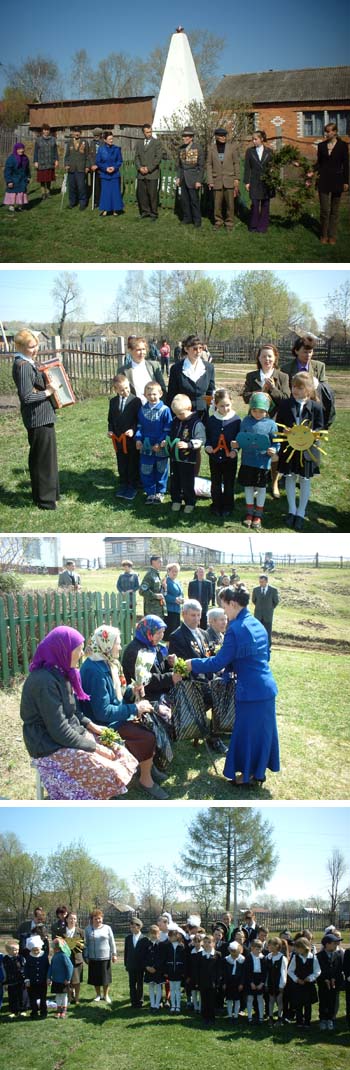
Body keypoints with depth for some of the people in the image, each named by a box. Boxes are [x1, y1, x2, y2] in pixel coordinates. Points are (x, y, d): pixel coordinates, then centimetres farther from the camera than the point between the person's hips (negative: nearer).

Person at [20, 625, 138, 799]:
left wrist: (90, 725, 3)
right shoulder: (44, 681, -24)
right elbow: (59, 731, -25)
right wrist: (95, 748, -18)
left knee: (119, 753, 1)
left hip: (72, 736, 10)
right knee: (110, 773, -18)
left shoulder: (60, 673, 6)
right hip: (52, 748, -10)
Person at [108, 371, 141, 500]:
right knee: (121, 464, 13)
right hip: (118, 438, 4)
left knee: (133, 464, 5)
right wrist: (110, 430, -1)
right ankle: (123, 485, 24)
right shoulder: (113, 401, 6)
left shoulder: (136, 401, -9)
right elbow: (111, 418, 14)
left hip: (132, 438, -4)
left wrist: (133, 430, -21)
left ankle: (132, 486, 14)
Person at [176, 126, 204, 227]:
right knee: (184, 199, 7)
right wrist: (178, 177, 7)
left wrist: (199, 181, -13)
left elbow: (201, 166, -9)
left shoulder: (198, 148, -9)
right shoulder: (181, 148, 6)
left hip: (193, 178, -5)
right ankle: (187, 218, 18)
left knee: (194, 200, -4)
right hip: (183, 178, 5)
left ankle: (197, 220, 5)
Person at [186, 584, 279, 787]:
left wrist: (193, 664, -4)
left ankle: (249, 775, 15)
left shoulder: (236, 629, -17)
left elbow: (219, 662, -16)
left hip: (251, 691, -8)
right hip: (267, 687, 8)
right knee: (262, 730, 17)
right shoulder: (258, 624, 10)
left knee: (247, 731, 5)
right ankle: (259, 771, 28)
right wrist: (228, 666, 22)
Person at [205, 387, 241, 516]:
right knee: (215, 484, 12)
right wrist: (207, 446, -13)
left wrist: (235, 450, -19)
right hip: (214, 456, 2)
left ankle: (228, 507, 20)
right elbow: (207, 436, 6)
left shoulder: (236, 419, -8)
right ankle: (216, 506, 24)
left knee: (229, 484, 8)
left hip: (230, 458, -2)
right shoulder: (211, 420, -2)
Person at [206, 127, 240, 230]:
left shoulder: (232, 146, 2)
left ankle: (229, 223, 10)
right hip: (217, 180, 1)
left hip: (229, 179, 0)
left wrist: (236, 179, -1)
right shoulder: (211, 148, 3)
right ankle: (218, 222, 16)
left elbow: (236, 163, 4)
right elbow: (209, 164, 4)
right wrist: (210, 181, -2)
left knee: (230, 203, -1)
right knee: (217, 203, 2)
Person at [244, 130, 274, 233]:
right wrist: (247, 182, -3)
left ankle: (263, 226, 12)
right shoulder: (250, 151, 4)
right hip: (254, 182, -1)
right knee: (255, 204, -2)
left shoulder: (269, 152, 4)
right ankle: (253, 225, 10)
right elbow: (247, 168, 3)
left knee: (265, 205, 4)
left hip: (266, 182, 1)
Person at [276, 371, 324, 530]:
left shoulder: (316, 407, -7)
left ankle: (301, 513, 18)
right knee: (290, 478, 10)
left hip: (307, 449, -2)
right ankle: (292, 510, 23)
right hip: (289, 447, 2)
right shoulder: (285, 405, -1)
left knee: (305, 480, 7)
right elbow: (279, 425, 4)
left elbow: (319, 428, -2)